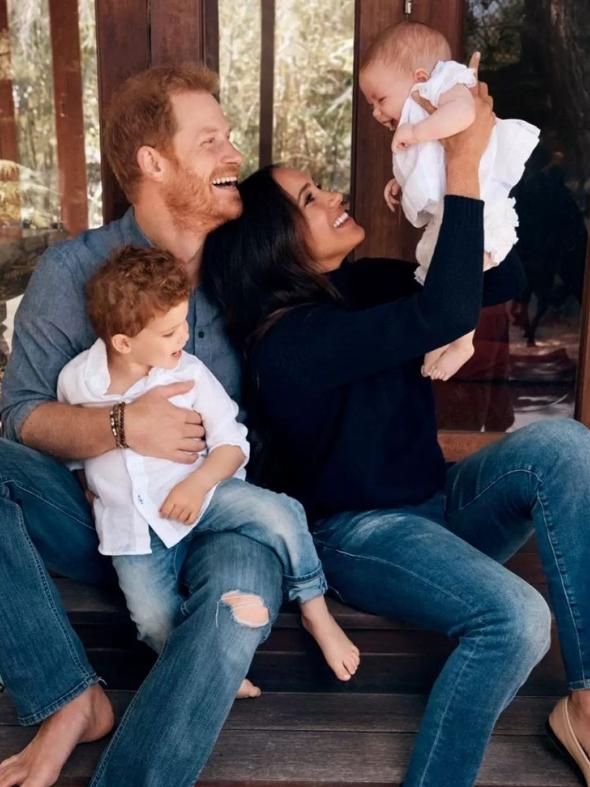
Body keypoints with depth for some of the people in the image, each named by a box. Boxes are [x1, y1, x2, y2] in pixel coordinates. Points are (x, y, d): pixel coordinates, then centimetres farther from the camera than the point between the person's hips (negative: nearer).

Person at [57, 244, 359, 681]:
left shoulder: (189, 373, -11)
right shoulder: (75, 380, -7)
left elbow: (232, 441, -7)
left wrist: (197, 484, -23)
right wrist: (87, 486, 8)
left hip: (199, 494, 0)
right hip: (132, 524, 1)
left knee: (280, 513, -24)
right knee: (155, 620, -17)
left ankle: (315, 611, -3)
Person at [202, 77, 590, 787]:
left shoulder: (360, 286, 4)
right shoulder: (292, 340, -21)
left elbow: (500, 280, 5)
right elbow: (447, 314, -33)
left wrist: (474, 160, -7)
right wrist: (461, 165, -27)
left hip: (437, 504, 8)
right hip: (358, 534, -8)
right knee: (514, 617, -33)